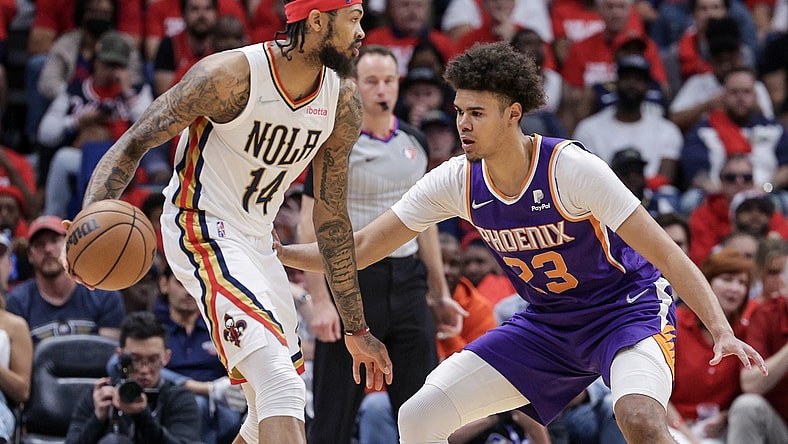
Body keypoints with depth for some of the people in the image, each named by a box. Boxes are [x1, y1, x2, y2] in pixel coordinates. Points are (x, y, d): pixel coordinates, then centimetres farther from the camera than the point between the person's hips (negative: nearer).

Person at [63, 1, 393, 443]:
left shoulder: (343, 101, -1)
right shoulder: (230, 75, -20)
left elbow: (331, 220, 7)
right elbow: (132, 145, -15)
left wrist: (357, 329, 10)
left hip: (258, 241, 8)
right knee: (281, 388, -26)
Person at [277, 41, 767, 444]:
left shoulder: (571, 168, -25)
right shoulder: (456, 181, -10)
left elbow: (666, 255, -24)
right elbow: (362, 248, 0)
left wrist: (723, 332, -33)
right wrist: (271, 251, -11)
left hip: (627, 309, -6)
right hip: (546, 325, 6)